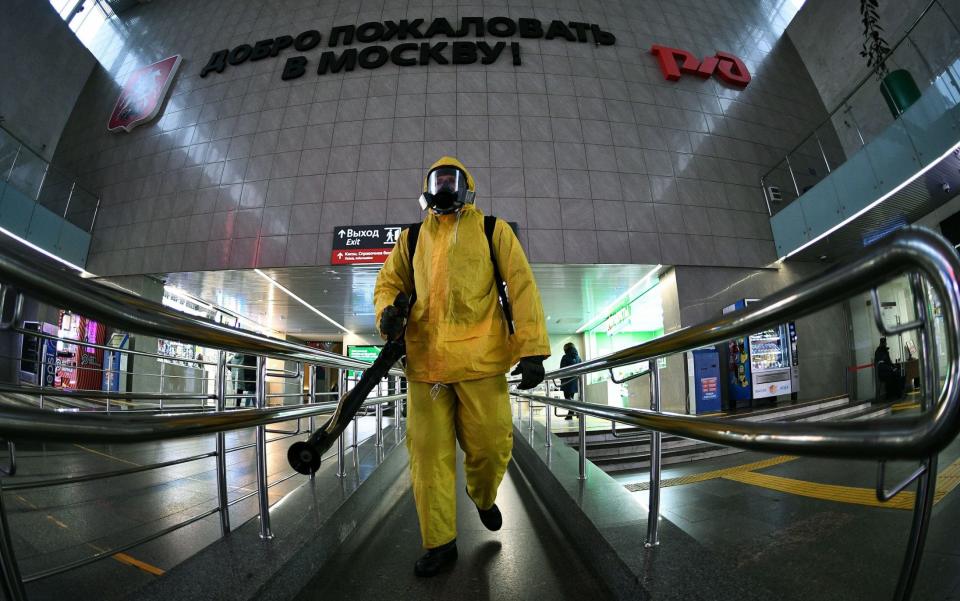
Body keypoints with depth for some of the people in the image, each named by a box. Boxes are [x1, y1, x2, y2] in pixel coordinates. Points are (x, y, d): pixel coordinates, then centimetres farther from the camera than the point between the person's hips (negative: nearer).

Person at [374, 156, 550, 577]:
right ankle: (439, 543, 22)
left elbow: (521, 285, 1)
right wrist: (387, 312, -3)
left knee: (491, 446, 2)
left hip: (480, 358, -2)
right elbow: (389, 282, 22)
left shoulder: (492, 230, 9)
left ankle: (482, 496, 38)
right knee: (429, 452, 4)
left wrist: (532, 348, -9)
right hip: (425, 360, 2)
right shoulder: (412, 238, 17)